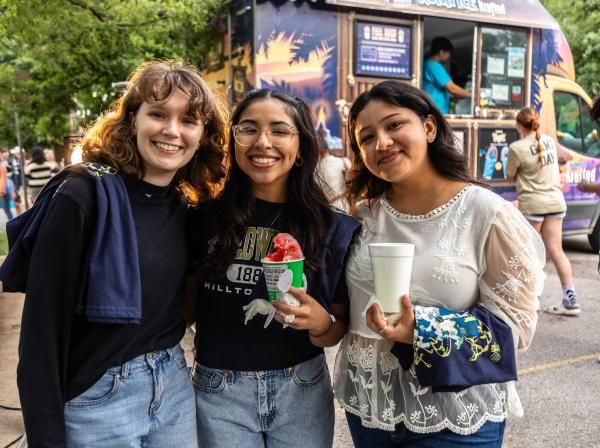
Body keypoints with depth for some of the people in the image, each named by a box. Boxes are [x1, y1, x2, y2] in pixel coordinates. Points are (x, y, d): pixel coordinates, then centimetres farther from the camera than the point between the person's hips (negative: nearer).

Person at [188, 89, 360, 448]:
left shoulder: (333, 228, -7)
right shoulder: (206, 218, -8)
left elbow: (339, 329, -1)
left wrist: (321, 324, -20)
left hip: (302, 390, 1)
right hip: (219, 392, 0)